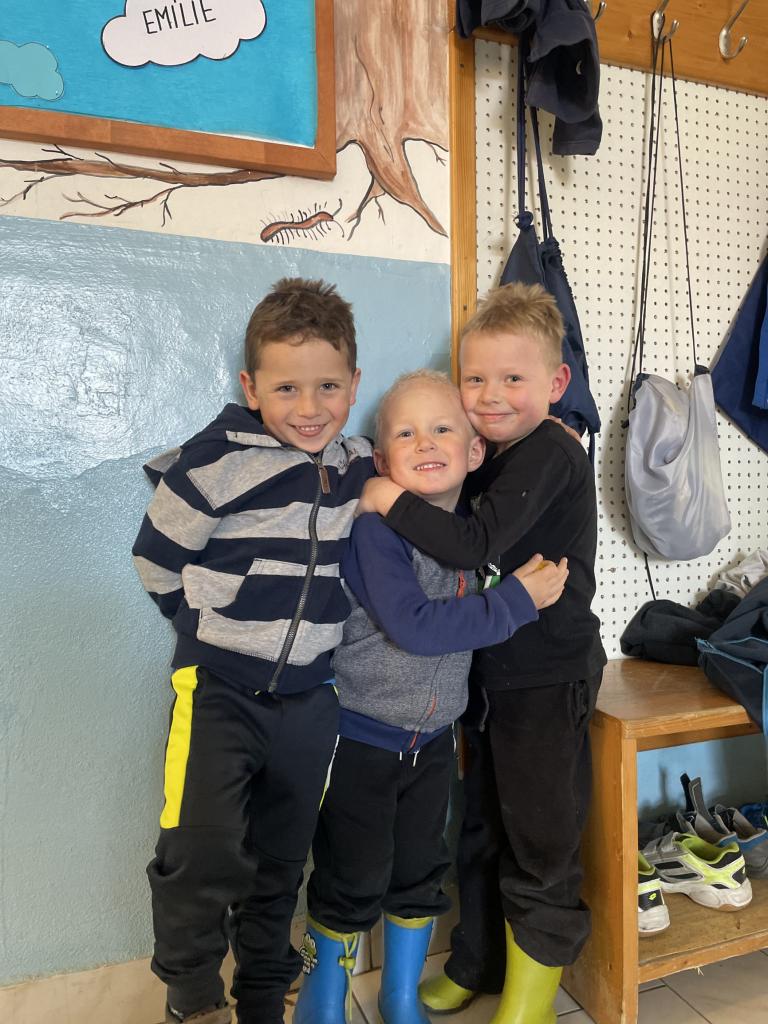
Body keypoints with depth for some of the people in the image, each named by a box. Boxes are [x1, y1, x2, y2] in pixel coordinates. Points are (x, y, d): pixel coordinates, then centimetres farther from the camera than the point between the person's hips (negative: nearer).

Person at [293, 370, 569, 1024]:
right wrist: (518, 600, -25)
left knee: (421, 872, 20)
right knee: (352, 880, 12)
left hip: (433, 738, 5)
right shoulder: (375, 527, -22)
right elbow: (415, 626, -30)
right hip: (360, 737, -5)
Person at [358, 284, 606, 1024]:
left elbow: (475, 545, -30)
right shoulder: (498, 461, 7)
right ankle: (478, 962, 42)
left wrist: (389, 499, -24)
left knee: (539, 843, 9)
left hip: (549, 681, -8)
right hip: (492, 673, 8)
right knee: (481, 829, 21)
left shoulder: (550, 454, -19)